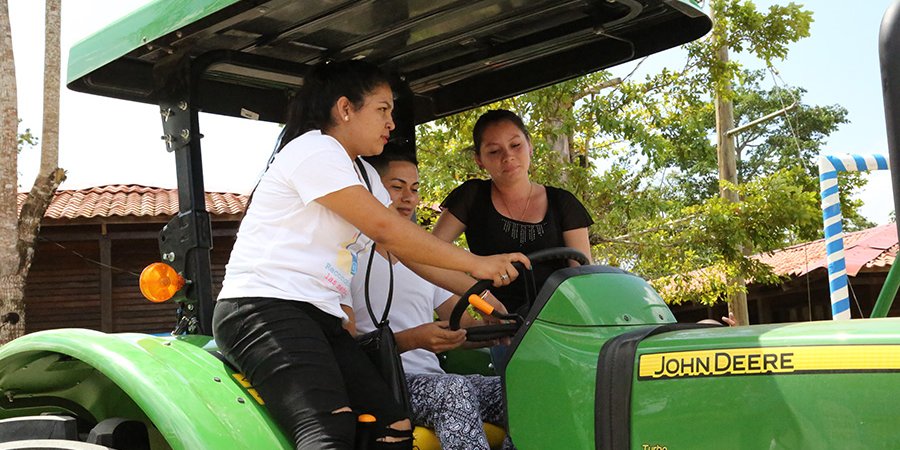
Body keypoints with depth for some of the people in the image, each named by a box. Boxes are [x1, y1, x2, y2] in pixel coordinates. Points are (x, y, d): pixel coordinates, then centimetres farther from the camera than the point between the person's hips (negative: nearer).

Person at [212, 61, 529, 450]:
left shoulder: (362, 174, 23)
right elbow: (386, 231, -13)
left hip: (321, 317, 10)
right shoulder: (314, 151, -7)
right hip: (264, 309, -10)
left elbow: (405, 248, 17)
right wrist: (475, 264, -8)